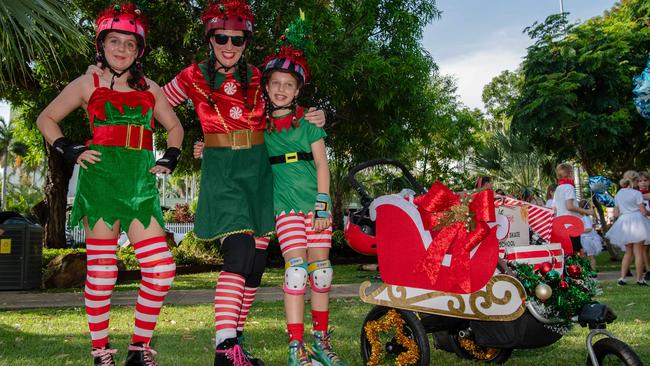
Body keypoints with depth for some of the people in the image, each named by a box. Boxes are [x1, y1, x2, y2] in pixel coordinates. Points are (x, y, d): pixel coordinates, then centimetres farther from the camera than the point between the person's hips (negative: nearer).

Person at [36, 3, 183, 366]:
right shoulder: (89, 84, 8)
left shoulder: (150, 88, 15)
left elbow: (175, 126, 28)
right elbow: (46, 118, 15)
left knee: (162, 268, -5)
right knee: (102, 268, -2)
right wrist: (68, 149, 1)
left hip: (141, 182, 3)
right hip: (101, 177, -3)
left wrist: (170, 158, 12)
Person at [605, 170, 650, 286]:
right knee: (638, 252, 1)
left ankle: (622, 278, 5)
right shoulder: (636, 193, -7)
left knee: (628, 252, 14)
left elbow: (616, 213, 14)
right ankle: (639, 279, 4)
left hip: (623, 222, 6)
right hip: (636, 221, -6)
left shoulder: (618, 194, 12)